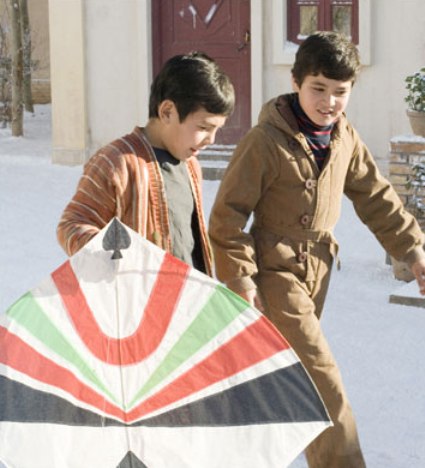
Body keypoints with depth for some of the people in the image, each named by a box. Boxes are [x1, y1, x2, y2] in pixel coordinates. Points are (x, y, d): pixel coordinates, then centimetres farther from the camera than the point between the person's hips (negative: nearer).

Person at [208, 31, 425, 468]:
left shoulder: (345, 139, 3)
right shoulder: (265, 141, -18)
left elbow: (376, 198, 12)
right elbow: (228, 213, -15)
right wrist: (240, 280, -17)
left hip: (316, 270, 7)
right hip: (276, 272, -7)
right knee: (321, 378, -10)